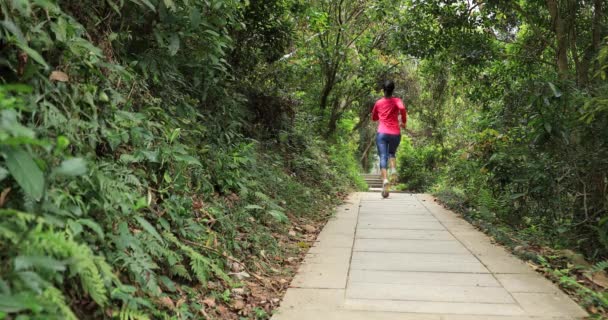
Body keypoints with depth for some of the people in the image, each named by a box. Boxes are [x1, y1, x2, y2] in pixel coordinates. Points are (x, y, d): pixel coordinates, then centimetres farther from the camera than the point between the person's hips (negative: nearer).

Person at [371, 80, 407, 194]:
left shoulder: (378, 103, 10)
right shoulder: (397, 101, 4)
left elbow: (373, 118, 22)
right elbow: (402, 108, -19)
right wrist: (404, 121, -5)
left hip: (382, 133, 0)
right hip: (395, 134, 0)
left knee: (383, 156, -8)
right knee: (392, 153, 24)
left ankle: (385, 179, -30)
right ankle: (394, 168, -6)